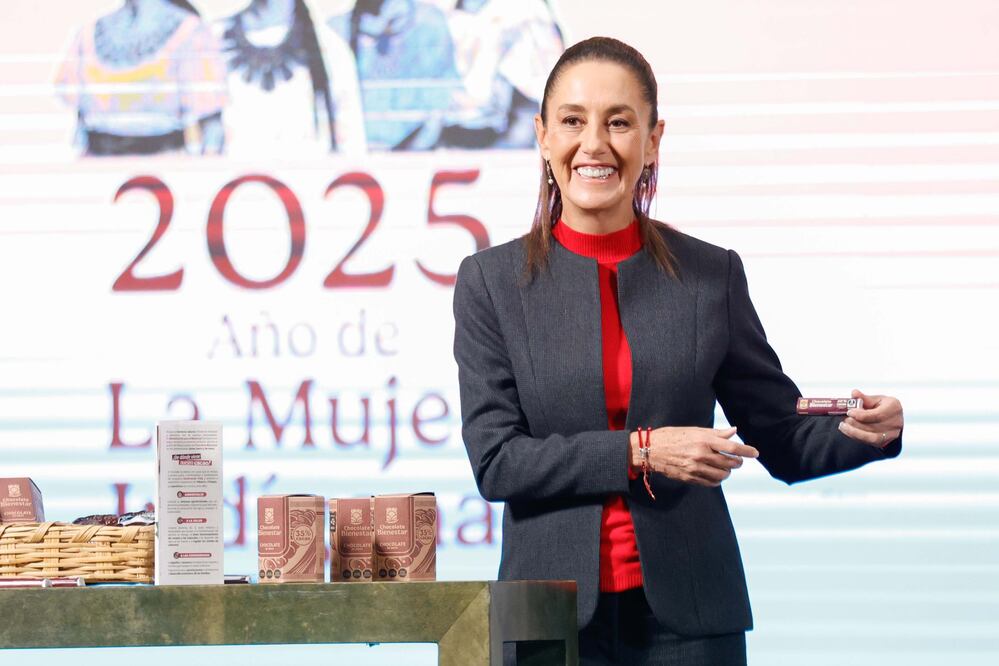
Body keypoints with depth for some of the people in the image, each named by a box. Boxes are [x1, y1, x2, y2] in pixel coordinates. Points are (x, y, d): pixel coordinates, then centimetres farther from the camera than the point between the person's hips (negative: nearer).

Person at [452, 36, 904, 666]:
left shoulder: (713, 275, 6)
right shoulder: (492, 282, 3)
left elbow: (786, 442, 10)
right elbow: (494, 460, -5)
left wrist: (863, 432, -11)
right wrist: (640, 452, -15)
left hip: (689, 614, 1)